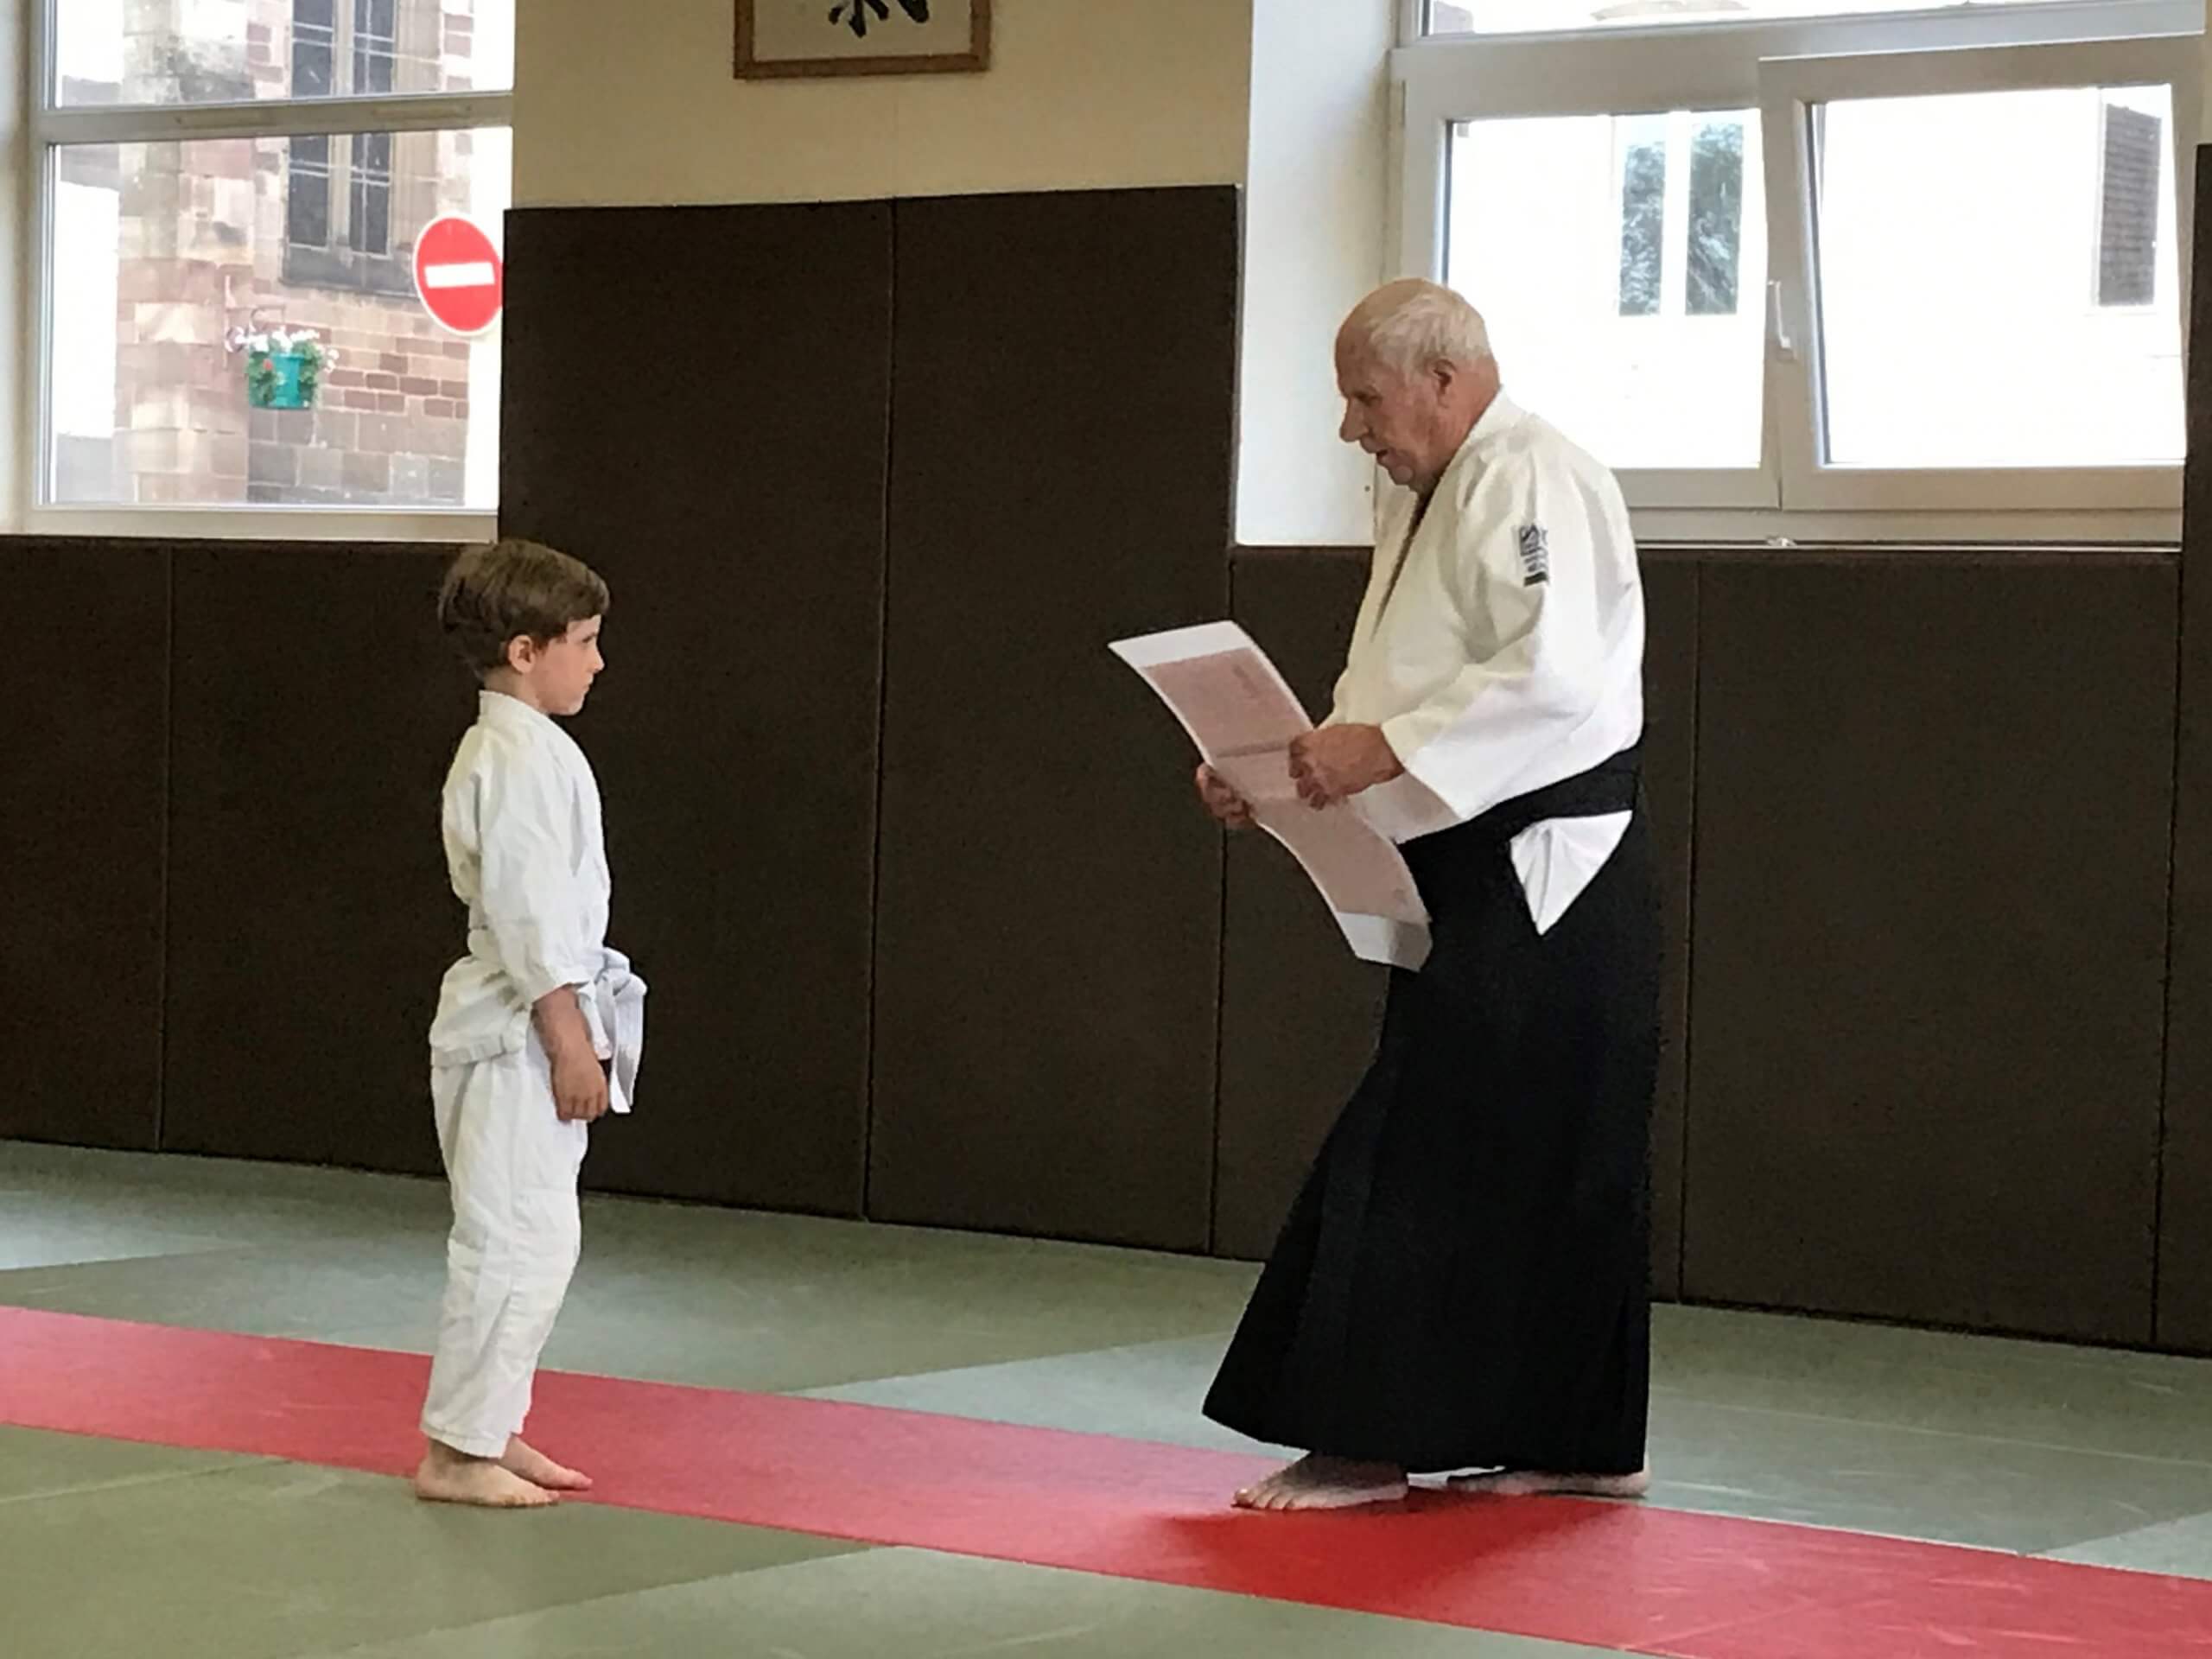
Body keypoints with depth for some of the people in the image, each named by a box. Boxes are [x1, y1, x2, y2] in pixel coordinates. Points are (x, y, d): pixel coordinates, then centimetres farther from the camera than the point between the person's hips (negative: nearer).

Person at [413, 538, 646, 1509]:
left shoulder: (512, 749, 16)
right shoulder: (521, 760, -17)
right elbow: (529, 912, -21)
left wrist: (572, 1034, 24)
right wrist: (570, 1040, -20)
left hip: (530, 1030, 11)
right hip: (522, 1029, -11)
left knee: (533, 1237, 14)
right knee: (517, 1236, -8)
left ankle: (489, 1430, 21)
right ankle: (456, 1449, -3)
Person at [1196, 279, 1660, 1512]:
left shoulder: (1532, 484, -13)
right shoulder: (1432, 503, 20)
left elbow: (1553, 674, -26)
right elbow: (1399, 704, 23)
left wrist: (1386, 749, -25)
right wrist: (1277, 779, 9)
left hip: (1549, 878, -10)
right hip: (1484, 883, 10)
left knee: (1424, 1154, -9)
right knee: (1551, 1165, 12)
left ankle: (1370, 1440, -4)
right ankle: (1580, 1441, 18)